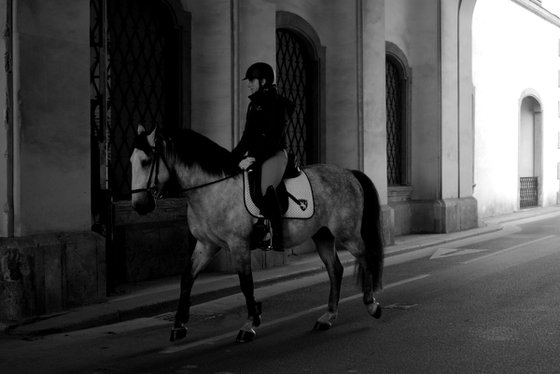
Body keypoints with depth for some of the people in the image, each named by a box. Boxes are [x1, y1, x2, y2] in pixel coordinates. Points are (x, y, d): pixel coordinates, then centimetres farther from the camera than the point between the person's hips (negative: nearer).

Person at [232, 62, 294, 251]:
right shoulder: (253, 104, 18)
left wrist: (254, 158, -22)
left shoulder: (277, 103, -7)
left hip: (274, 154, -9)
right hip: (254, 155, 9)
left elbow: (274, 137, -16)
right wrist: (232, 157, 12)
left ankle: (277, 238, -26)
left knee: (266, 188, -28)